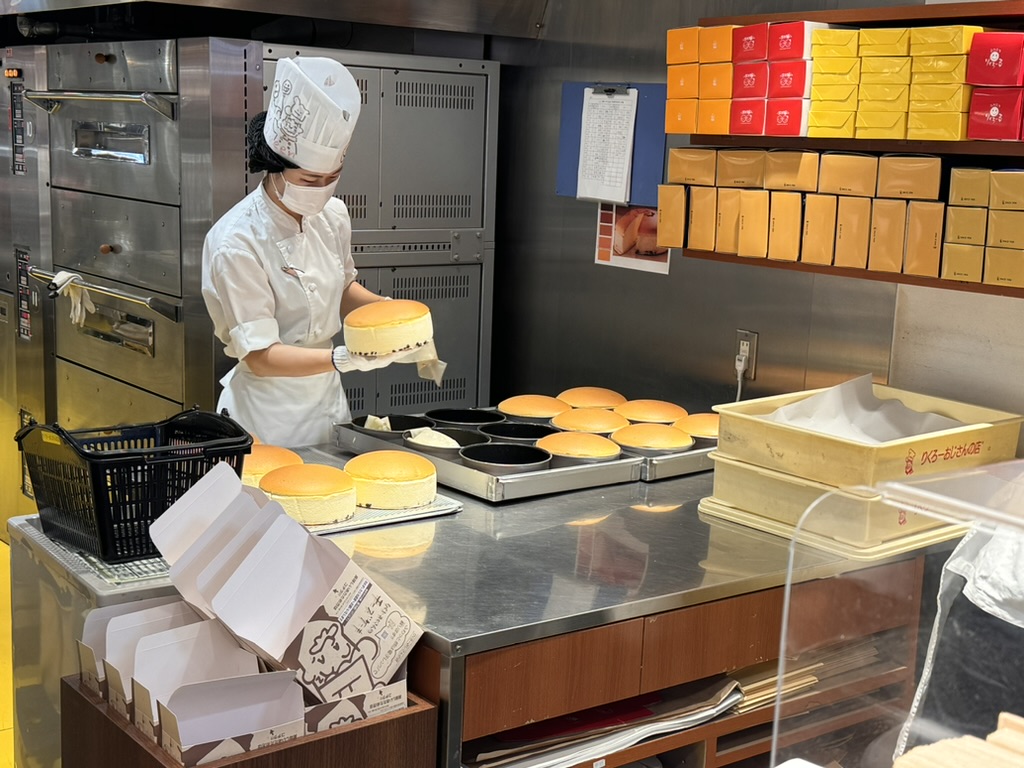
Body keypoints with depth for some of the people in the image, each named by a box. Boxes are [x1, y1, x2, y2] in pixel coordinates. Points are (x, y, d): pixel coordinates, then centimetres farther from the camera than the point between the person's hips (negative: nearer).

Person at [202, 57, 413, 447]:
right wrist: (345, 358, -35)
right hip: (270, 415, -6)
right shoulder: (236, 243, -22)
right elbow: (260, 356, -23)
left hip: (330, 400, 7)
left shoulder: (333, 215, -2)